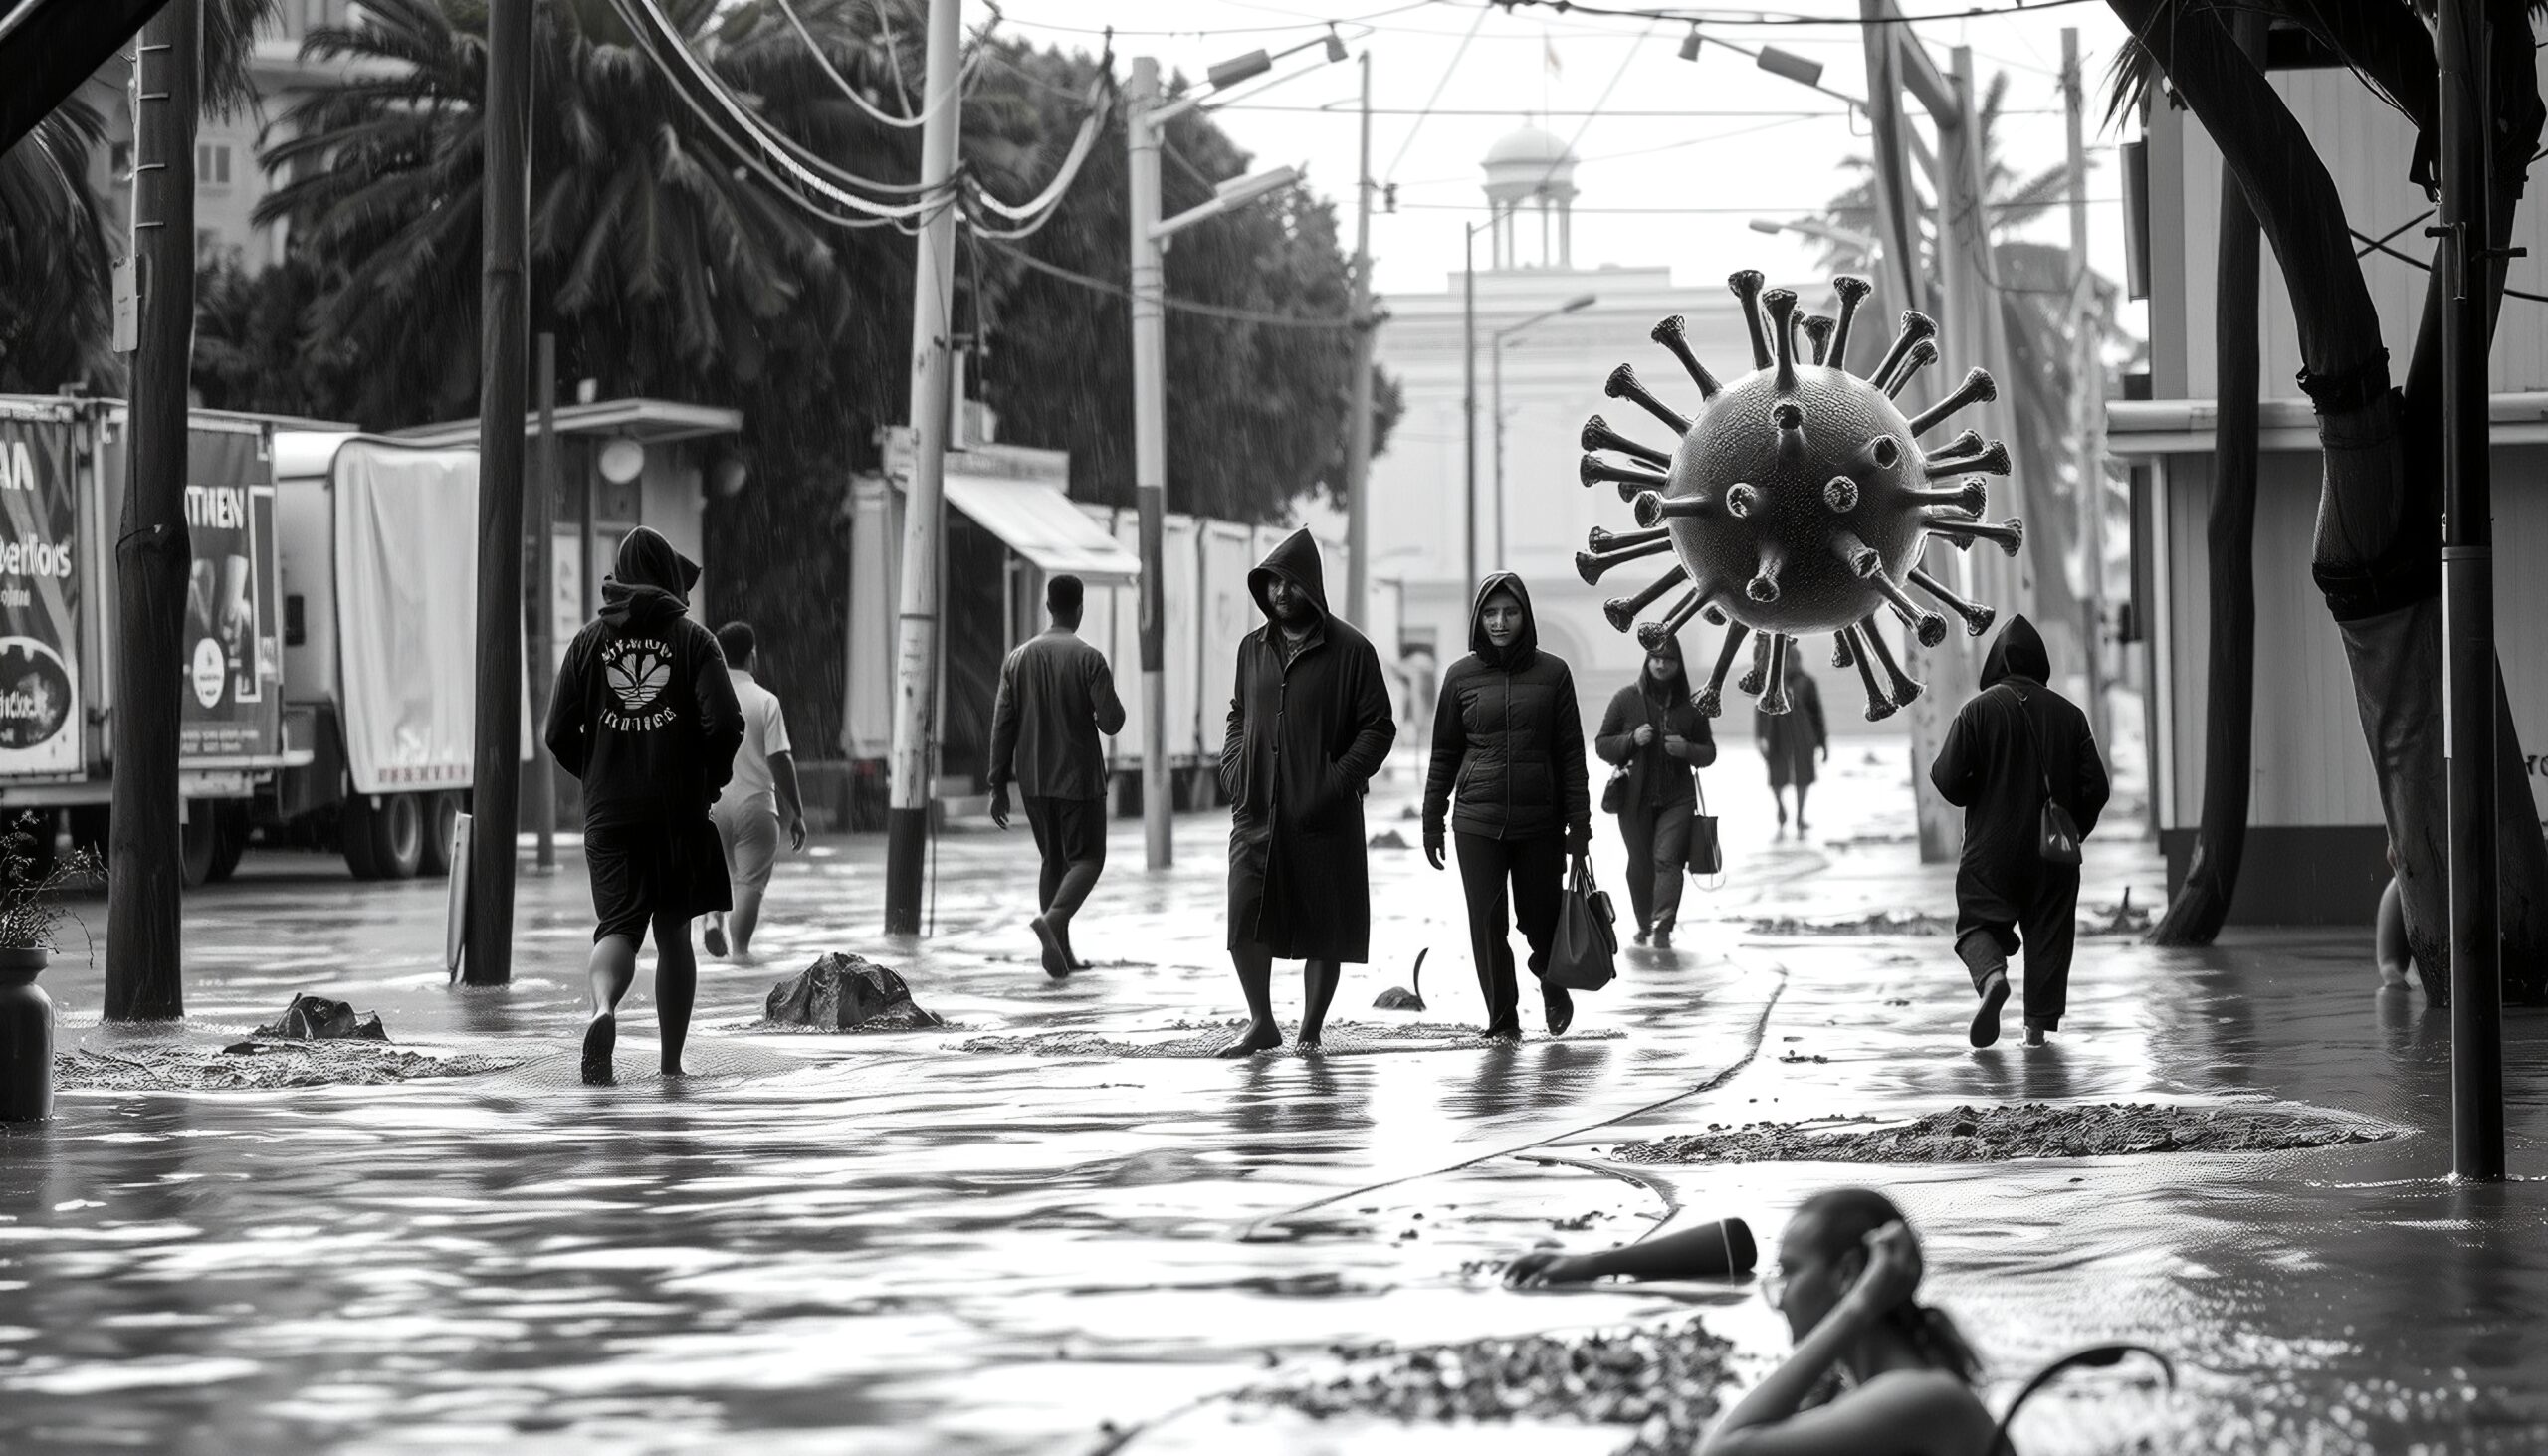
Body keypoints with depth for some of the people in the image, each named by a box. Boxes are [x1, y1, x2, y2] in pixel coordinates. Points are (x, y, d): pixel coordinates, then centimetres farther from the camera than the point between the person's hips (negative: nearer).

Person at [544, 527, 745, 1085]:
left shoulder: (590, 639, 4)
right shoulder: (692, 638, -1)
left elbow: (559, 735, 2)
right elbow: (725, 724, -13)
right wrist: (710, 778, 5)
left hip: (608, 811, 1)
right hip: (680, 811, -1)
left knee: (617, 927, 0)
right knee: (673, 933, 11)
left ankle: (603, 1007, -32)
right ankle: (672, 1065, 14)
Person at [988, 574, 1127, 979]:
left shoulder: (1018, 658, 3)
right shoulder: (1088, 659, -10)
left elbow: (1002, 725, 2)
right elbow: (1111, 721, -13)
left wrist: (998, 785, 6)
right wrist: (1103, 706, 11)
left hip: (1033, 780, 5)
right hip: (1079, 778, -5)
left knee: (1053, 860, 15)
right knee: (1087, 858, 2)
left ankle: (1061, 951, 13)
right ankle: (1052, 920, -25)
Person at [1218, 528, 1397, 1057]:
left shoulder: (1349, 650, -3)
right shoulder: (1253, 647, 11)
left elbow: (1378, 729, -3)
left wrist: (1336, 783, -15)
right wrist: (1232, 769, 3)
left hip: (1324, 817, -3)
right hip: (1257, 812, 3)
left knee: (1325, 931, 3)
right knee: (1245, 917, -10)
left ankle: (1311, 1031, 16)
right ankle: (1261, 1024, 4)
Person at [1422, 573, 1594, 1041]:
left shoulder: (1552, 672, 1)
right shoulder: (1461, 676, 4)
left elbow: (1571, 753, 2)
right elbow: (1444, 755, 9)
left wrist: (1579, 824, -1)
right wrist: (1432, 823, 7)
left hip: (1540, 822, 0)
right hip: (1478, 822, 1)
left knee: (1540, 919, 6)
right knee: (1488, 924, -2)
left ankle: (1553, 983, 38)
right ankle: (1502, 1020, 10)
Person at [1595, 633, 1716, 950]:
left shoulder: (1690, 704, 4)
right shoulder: (1627, 698, 1)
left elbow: (1708, 752, 11)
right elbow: (1602, 744, 5)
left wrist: (1687, 750, -12)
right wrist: (1632, 740, -14)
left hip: (1677, 799, -1)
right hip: (1635, 798, 1)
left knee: (1667, 858, -16)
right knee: (1640, 865, 8)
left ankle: (1663, 926, -23)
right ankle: (1644, 924, 28)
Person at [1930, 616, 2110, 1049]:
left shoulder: (1979, 709, -8)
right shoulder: (2068, 714, 0)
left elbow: (1948, 778, -10)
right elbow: (2095, 787, 0)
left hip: (1991, 850, -2)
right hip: (2052, 852, 2)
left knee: (1977, 921, 6)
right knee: (2049, 932, 10)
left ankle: (1991, 975, -25)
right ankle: (2039, 1024, 7)